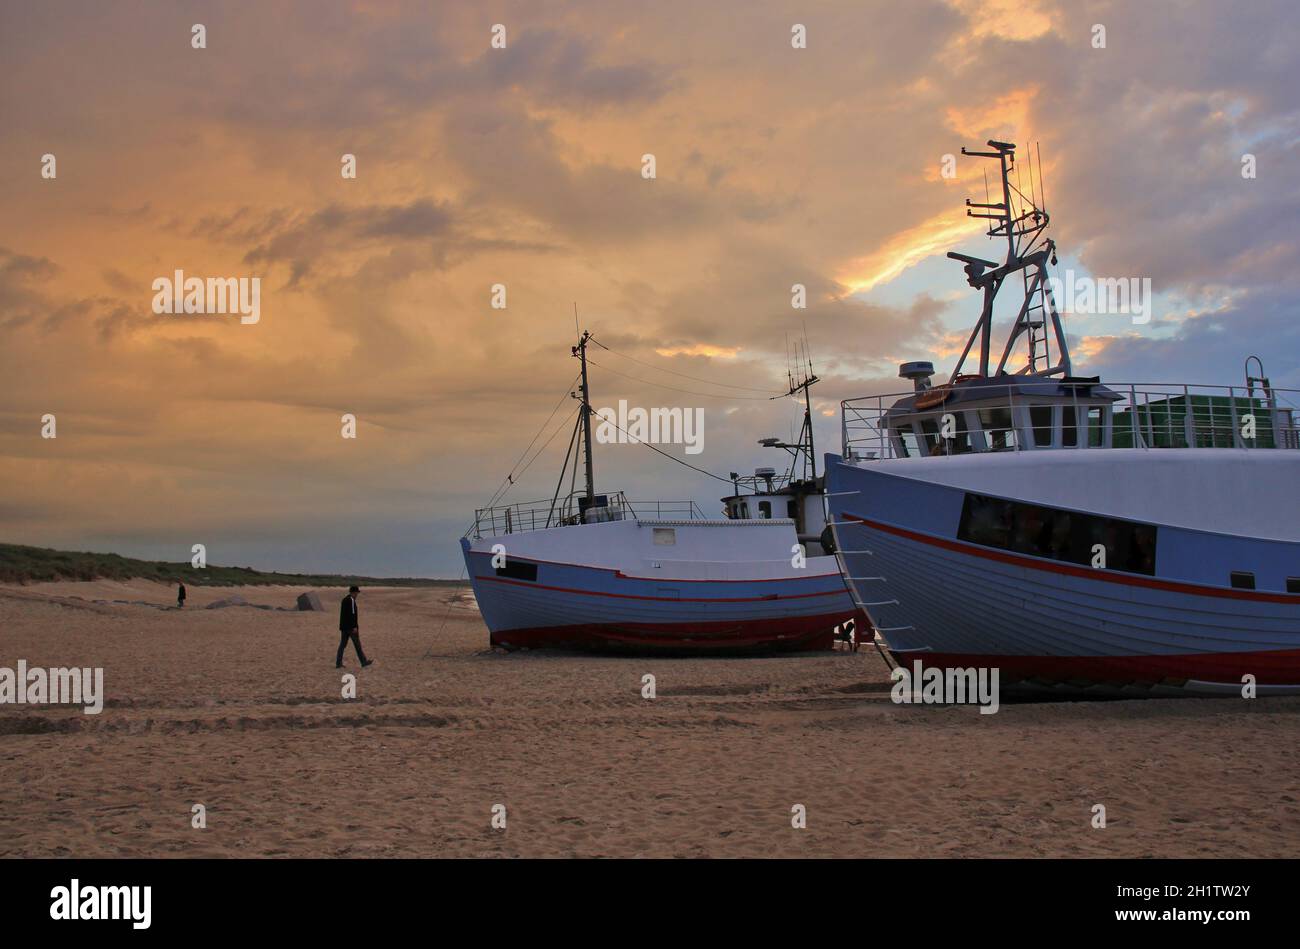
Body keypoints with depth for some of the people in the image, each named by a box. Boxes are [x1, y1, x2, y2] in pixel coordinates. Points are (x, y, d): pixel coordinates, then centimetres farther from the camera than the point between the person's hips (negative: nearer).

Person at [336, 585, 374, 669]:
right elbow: (352, 614, -21)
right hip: (351, 627, -9)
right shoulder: (351, 600, -15)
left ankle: (338, 663, 5)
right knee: (357, 645, 0)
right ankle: (364, 662, 7)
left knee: (342, 645, 8)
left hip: (344, 626, 9)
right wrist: (354, 627, -21)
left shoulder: (344, 600, 14)